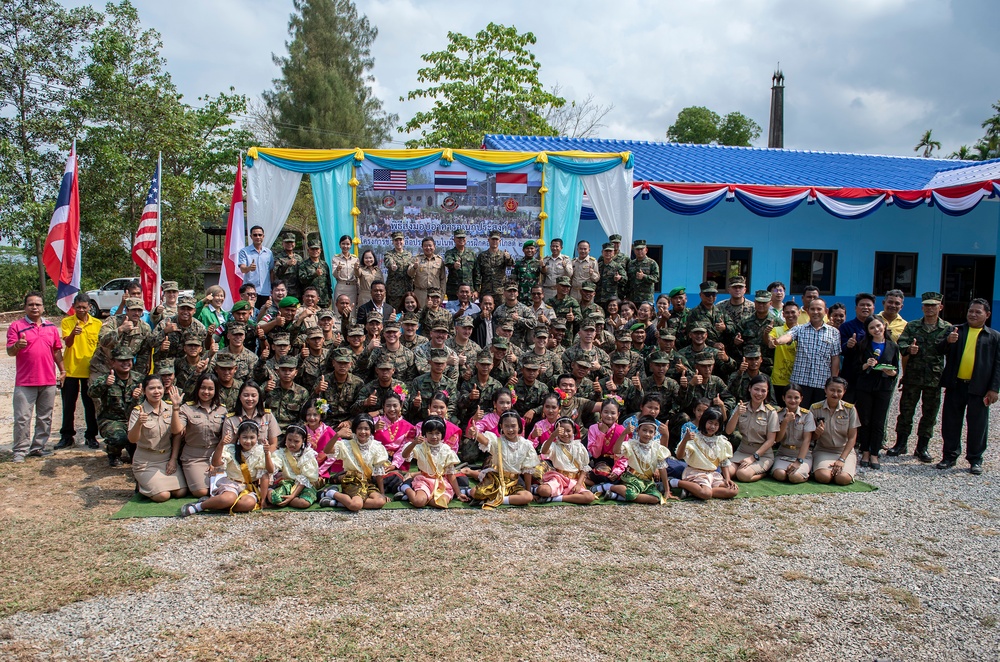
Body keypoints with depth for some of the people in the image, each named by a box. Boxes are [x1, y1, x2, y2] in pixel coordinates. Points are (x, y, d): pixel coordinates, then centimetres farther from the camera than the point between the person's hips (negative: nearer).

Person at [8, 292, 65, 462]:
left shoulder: (51, 327, 12)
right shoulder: (16, 326, 0)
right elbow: (10, 352, -6)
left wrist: (62, 370, 10)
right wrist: (17, 346, -28)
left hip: (48, 380, 4)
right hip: (25, 382, -4)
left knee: (45, 417, 9)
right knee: (22, 418, -3)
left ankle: (38, 447, 19)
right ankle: (20, 450, 6)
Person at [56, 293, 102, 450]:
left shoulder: (97, 324, 3)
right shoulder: (67, 322, -1)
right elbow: (67, 343, -14)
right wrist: (73, 333, -35)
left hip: (90, 370, 1)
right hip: (71, 370, -1)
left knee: (90, 405, 7)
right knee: (68, 405, 8)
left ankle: (91, 436, 16)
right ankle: (67, 436, 18)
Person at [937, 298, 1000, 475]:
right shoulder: (955, 330, 8)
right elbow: (941, 351, 2)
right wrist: (948, 341, -20)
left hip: (979, 387, -1)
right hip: (955, 385, 2)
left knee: (977, 425, 5)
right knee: (950, 422, 7)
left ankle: (975, 459, 16)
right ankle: (949, 456, 19)